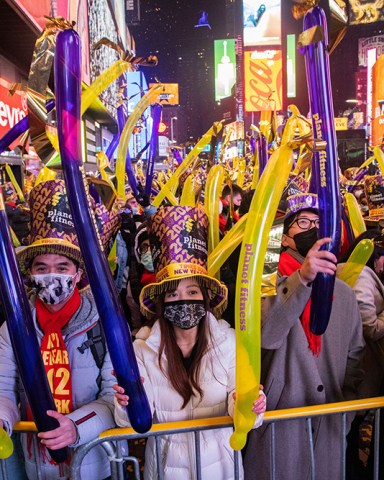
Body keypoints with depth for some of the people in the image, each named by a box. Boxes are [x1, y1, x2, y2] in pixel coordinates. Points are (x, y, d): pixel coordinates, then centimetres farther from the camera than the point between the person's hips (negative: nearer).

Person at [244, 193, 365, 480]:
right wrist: (302, 278, -38)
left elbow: (355, 354, 12)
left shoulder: (344, 292, 5)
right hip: (279, 421, -4)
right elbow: (265, 335, -29)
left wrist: (347, 405, 3)